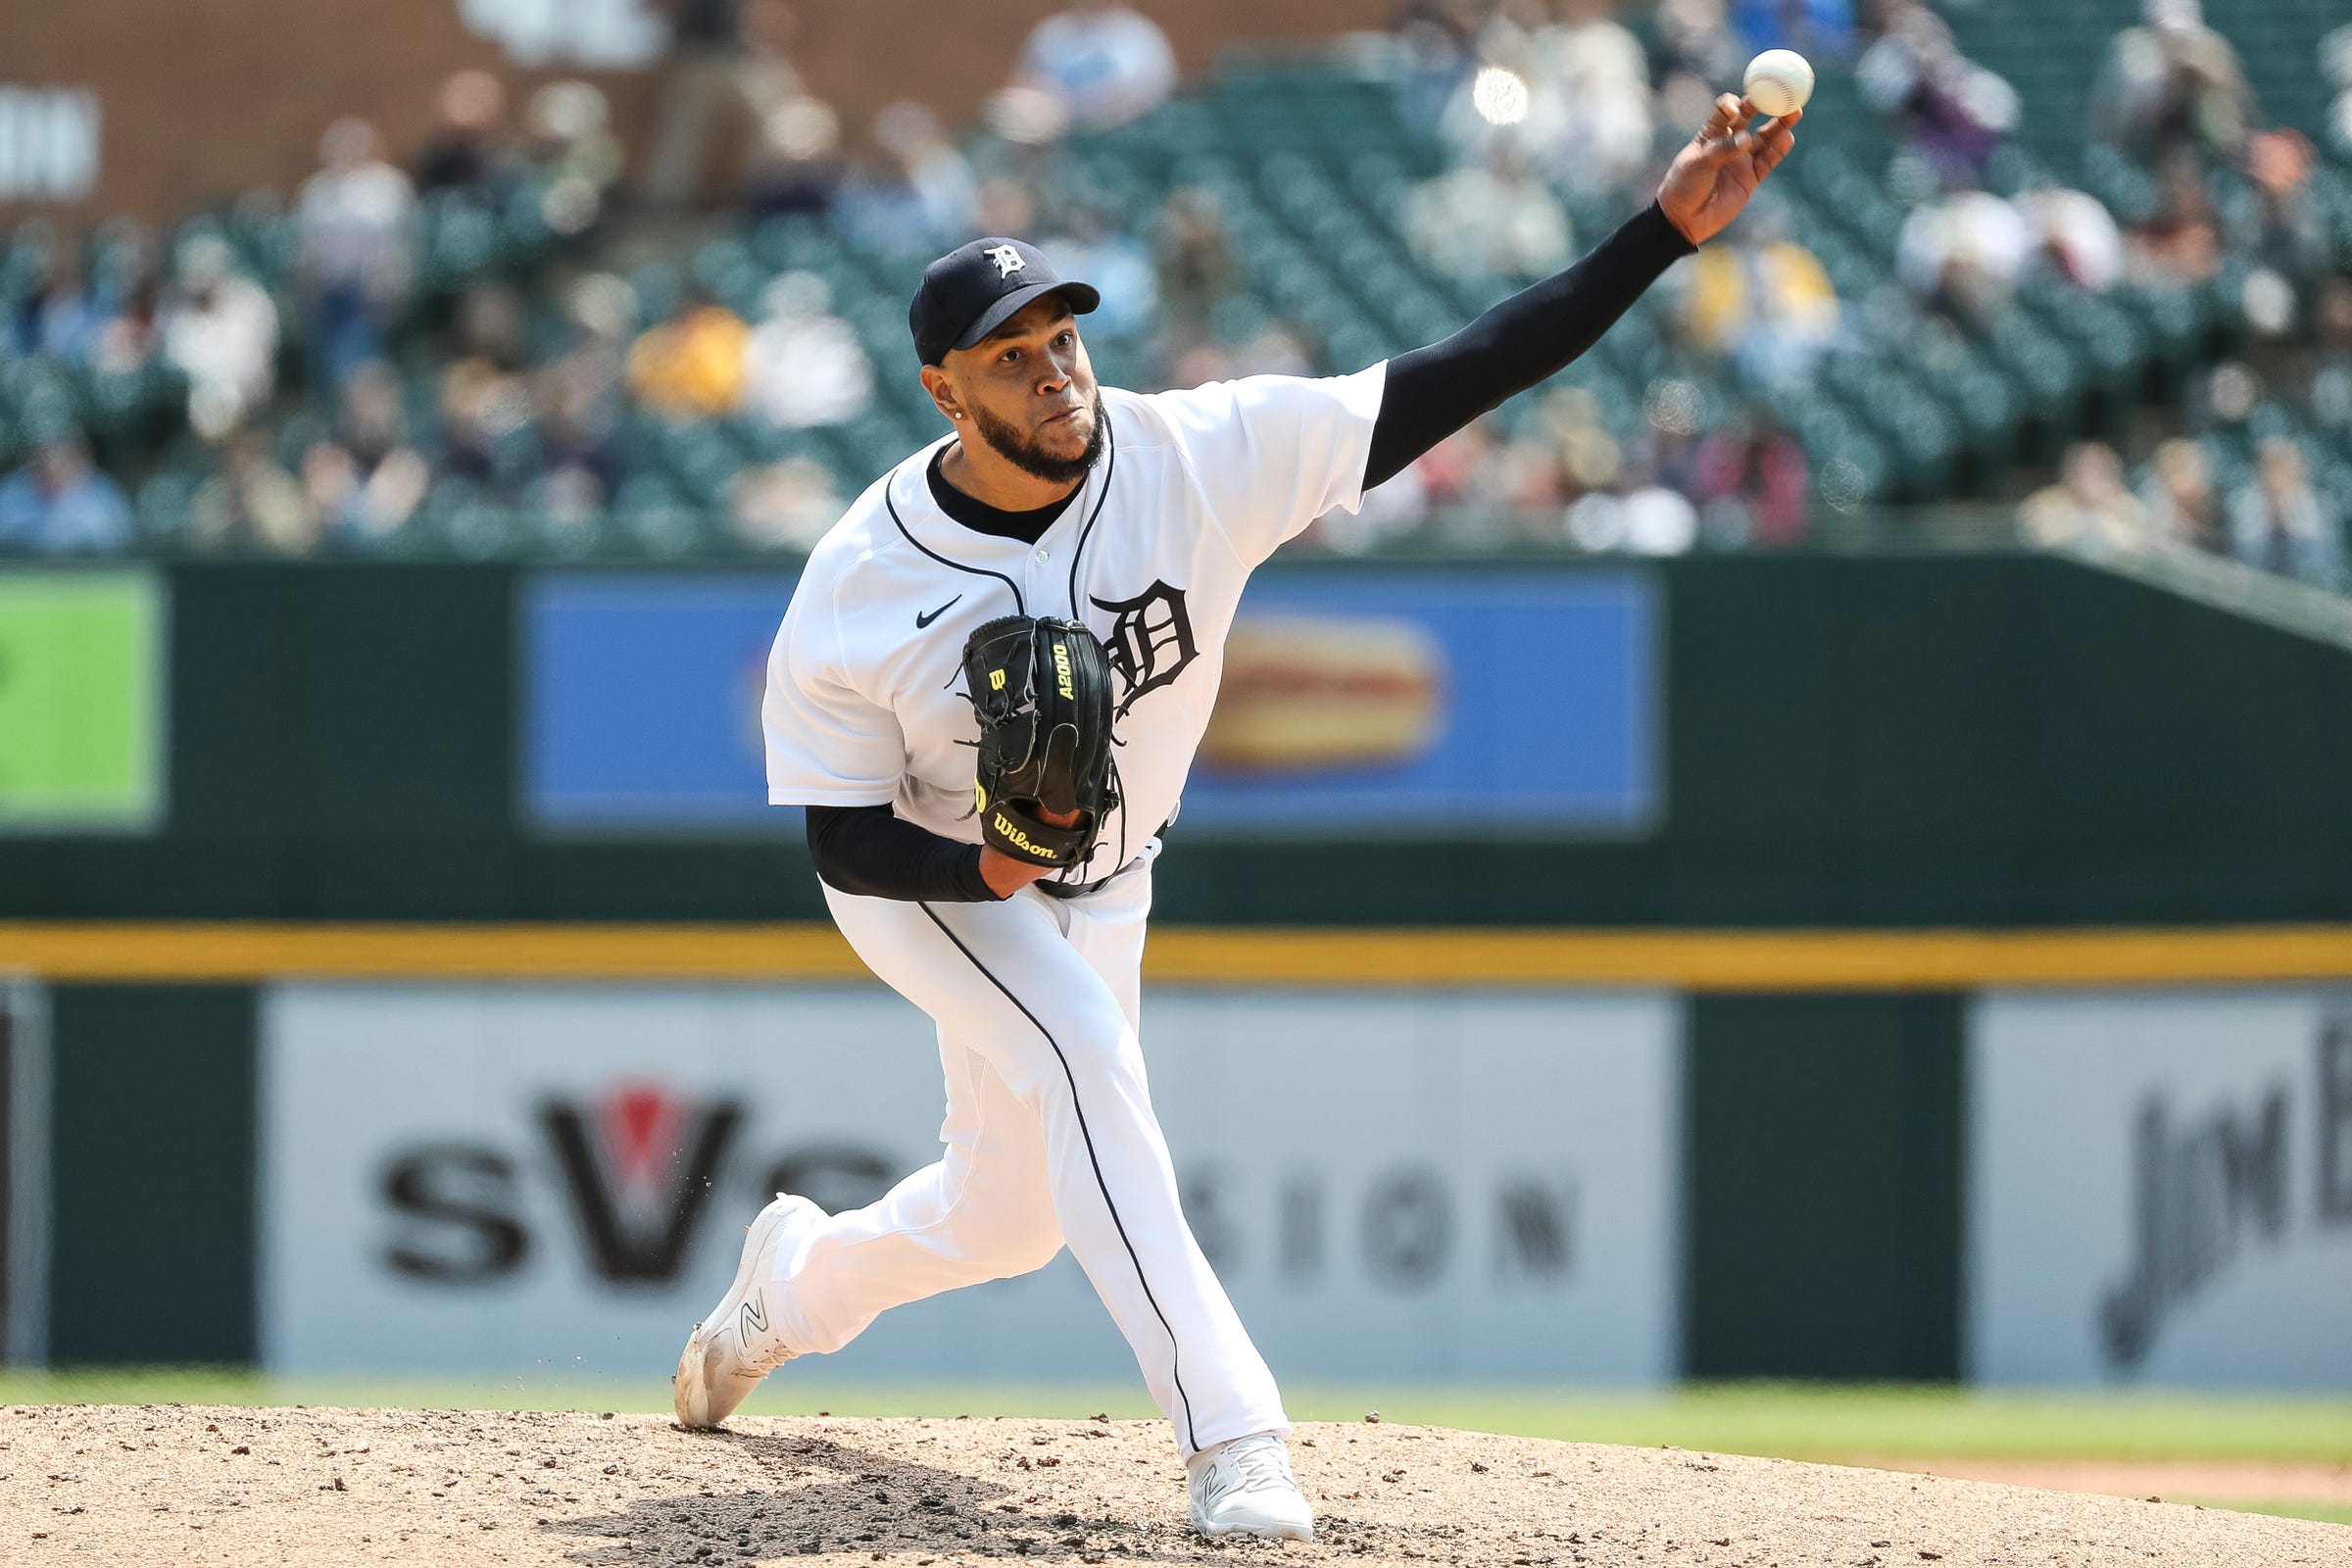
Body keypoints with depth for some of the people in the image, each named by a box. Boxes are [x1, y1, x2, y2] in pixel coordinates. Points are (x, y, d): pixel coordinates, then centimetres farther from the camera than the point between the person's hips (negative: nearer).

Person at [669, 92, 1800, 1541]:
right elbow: (839, 837, -19)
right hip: (927, 877, -4)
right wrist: (986, 867, -40)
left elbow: (1462, 378, -30)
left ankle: (796, 1278, 48)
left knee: (1009, 1218, 14)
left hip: (1101, 887, 4)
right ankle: (1232, 1441, -33)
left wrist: (1670, 230, -40)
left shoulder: (1200, 458, -26)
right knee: (1082, 1048, -32)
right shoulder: (860, 588, -29)